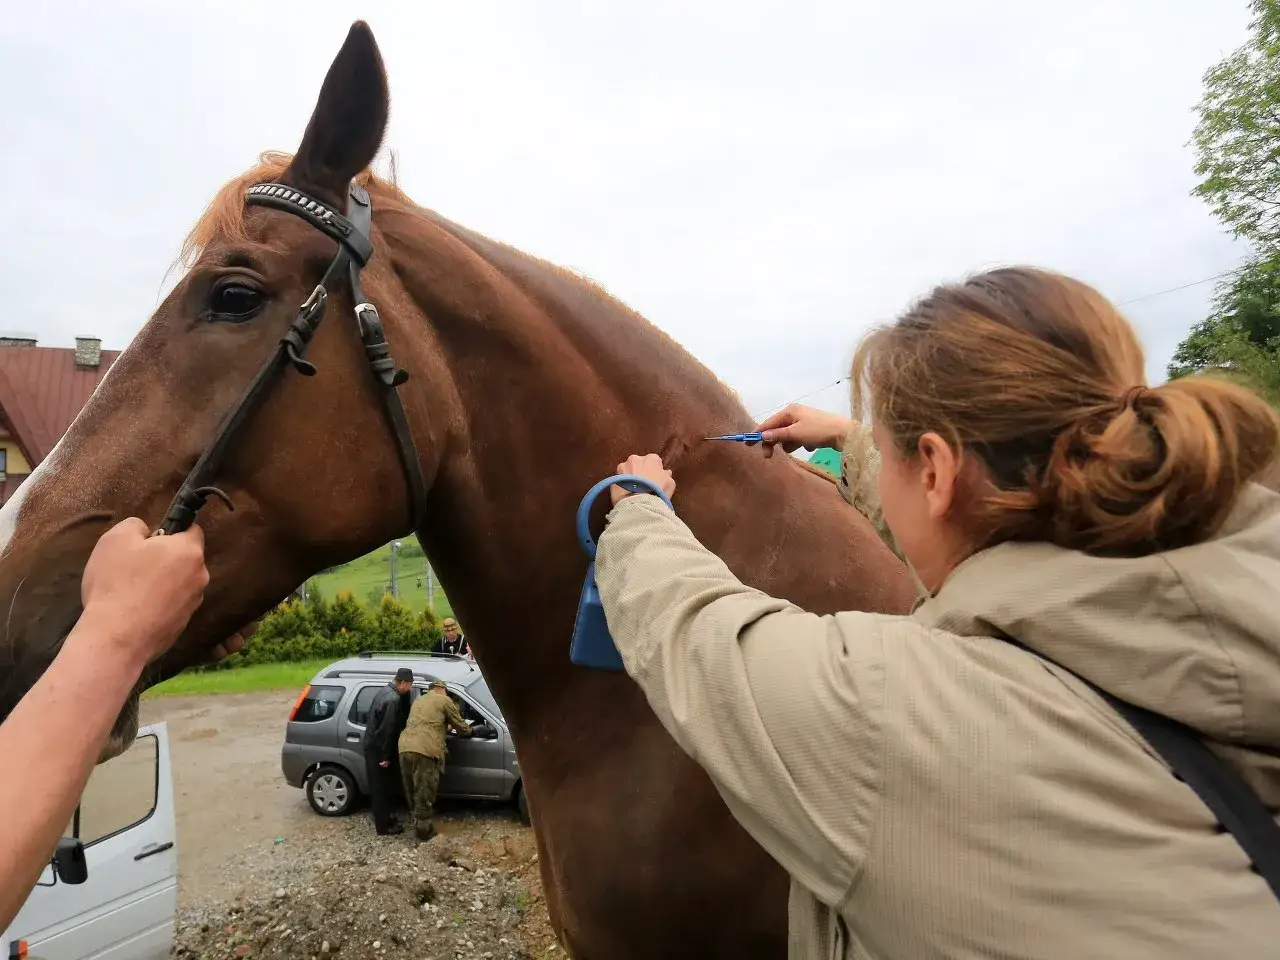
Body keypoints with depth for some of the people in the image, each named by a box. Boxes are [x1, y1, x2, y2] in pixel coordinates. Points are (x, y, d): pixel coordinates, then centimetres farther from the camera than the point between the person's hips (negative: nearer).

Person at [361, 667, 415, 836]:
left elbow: (401, 718, 12)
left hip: (373, 745, 10)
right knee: (381, 787, 1)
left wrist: (406, 695, 1)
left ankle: (384, 817, 33)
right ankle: (384, 826, 10)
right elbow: (388, 730, -24)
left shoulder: (386, 691, 6)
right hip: (377, 748, -10)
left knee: (381, 786, 20)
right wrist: (386, 756, -19)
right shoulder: (393, 699, -26)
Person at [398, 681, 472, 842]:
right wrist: (468, 730, 34)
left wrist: (445, 726, 45)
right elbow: (461, 727, 14)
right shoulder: (444, 700, 8)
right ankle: (424, 831, 12)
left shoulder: (418, 701, 29)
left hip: (405, 748, 7)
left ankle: (418, 825, 32)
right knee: (423, 795, 3)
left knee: (413, 792, 20)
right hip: (425, 751, -7)